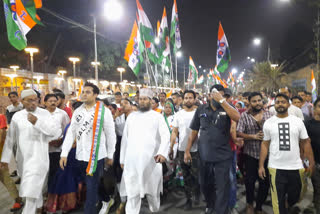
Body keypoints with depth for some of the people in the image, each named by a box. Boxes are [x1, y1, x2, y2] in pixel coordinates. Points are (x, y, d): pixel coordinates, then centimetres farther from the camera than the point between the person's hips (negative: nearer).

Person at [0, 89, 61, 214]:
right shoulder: (17, 116, 4)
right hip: (22, 159, 5)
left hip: (38, 158, -5)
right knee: (35, 186, 21)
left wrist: (37, 122, -30)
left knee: (31, 190, -8)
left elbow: (57, 131, -21)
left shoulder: (45, 114, -9)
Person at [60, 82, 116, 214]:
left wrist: (110, 155, -1)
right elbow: (71, 133, 6)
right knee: (86, 185, 18)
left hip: (96, 156, -5)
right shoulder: (77, 111, 6)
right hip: (80, 155, 5)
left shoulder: (104, 111, -8)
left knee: (92, 187, 1)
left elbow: (110, 135, -4)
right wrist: (64, 153, -1)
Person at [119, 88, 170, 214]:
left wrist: (162, 152, -24)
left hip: (151, 161, -2)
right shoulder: (131, 116, 14)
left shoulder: (157, 117, 4)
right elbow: (125, 138, 15)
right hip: (131, 162, 2)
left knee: (152, 191, 12)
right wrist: (122, 159, 12)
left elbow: (165, 136, -7)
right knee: (132, 192, 1)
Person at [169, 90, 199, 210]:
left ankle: (197, 194, 31)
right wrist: (171, 148, 2)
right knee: (186, 176, 12)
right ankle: (188, 199, 26)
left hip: (196, 150, -3)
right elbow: (174, 132, 7)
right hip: (182, 150, 3)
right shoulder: (179, 114, 5)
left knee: (196, 175, 3)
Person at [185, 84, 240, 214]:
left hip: (223, 156, -3)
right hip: (204, 155, 3)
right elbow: (194, 132, 6)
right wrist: (187, 151, 3)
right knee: (205, 184, 20)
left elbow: (237, 117, -25)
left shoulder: (226, 109, -2)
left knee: (222, 187, 3)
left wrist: (221, 100, -23)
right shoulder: (201, 109, 3)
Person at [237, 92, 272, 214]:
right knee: (250, 180, 5)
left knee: (265, 182, 9)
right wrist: (254, 136, -17)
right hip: (251, 153, -2)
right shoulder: (244, 115, -2)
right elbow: (239, 133, -8)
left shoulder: (269, 115, 3)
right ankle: (250, 204, 32)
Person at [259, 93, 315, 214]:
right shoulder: (268, 123, 0)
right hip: (275, 168, -1)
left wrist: (311, 163, -2)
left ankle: (289, 203, 48)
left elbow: (305, 143, 4)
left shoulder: (298, 121, 2)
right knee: (278, 200, 7)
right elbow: (265, 144, 2)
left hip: (296, 167, 1)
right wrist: (261, 165, -1)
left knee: (296, 195, 17)